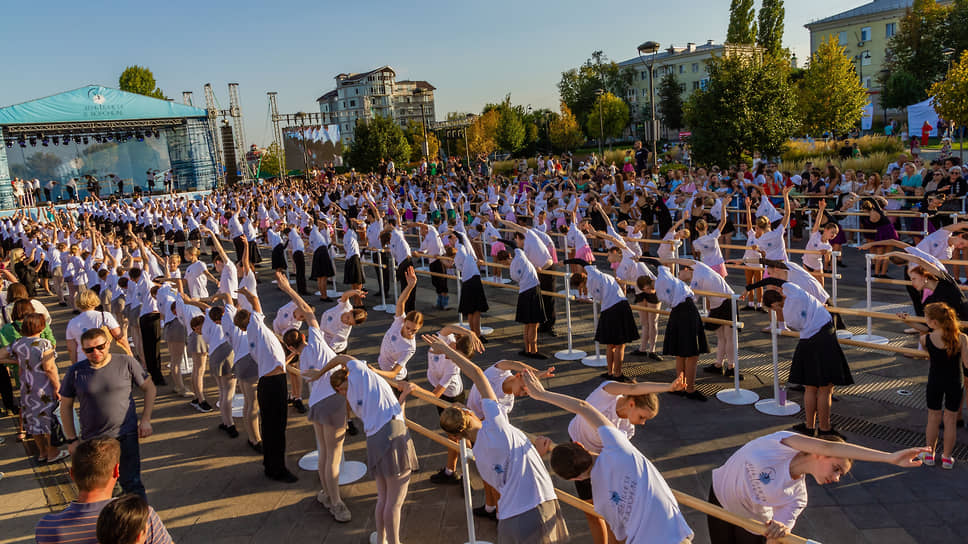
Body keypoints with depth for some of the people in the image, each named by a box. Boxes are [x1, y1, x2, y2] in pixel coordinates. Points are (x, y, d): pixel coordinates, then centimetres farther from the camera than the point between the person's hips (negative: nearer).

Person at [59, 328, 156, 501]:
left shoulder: (126, 363, -5)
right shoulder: (75, 371, -1)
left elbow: (149, 388, 6)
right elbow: (65, 406, 8)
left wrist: (145, 420, -1)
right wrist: (71, 440, 6)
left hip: (125, 436, -2)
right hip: (91, 441, 2)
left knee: (131, 483, 1)